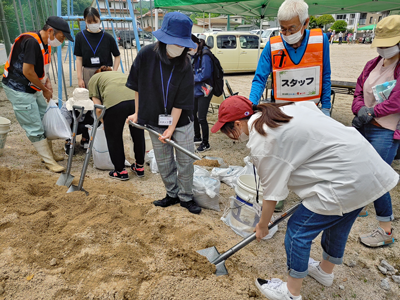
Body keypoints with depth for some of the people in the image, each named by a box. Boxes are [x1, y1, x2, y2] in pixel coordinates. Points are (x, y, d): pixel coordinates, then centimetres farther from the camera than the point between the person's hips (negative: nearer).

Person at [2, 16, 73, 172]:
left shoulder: (46, 43, 5)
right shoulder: (31, 42, -23)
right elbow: (27, 72, -24)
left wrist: (47, 82, 3)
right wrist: (44, 89, -12)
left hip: (33, 88, 9)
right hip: (19, 90, -9)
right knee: (34, 128, -3)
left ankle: (49, 153, 29)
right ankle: (49, 161, 6)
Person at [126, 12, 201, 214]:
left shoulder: (185, 65, -13)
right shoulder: (146, 55, -11)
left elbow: (181, 101, -13)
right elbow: (138, 86, 1)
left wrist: (171, 128, -14)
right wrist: (137, 113, 4)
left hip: (181, 121, -1)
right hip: (155, 121, 2)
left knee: (185, 161, 4)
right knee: (163, 162, 11)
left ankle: (186, 197, 22)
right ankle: (172, 194, 30)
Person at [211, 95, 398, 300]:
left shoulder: (260, 143, -17)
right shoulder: (282, 108, 8)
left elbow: (271, 193, -9)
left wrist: (262, 226, 8)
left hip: (345, 179, -10)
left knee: (298, 231, 5)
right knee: (337, 223, 28)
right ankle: (325, 272, 53)